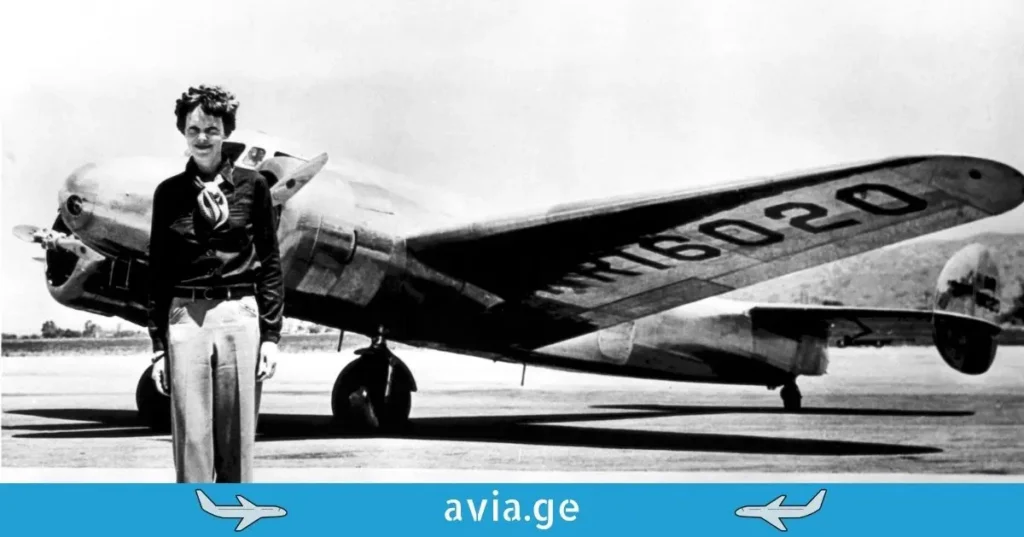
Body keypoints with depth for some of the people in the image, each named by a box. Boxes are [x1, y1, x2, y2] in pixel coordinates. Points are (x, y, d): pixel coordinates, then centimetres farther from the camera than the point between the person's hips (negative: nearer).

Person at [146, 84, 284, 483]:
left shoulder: (252, 186, 5)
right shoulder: (169, 193, 7)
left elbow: (270, 263, 5)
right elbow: (158, 272, 9)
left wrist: (270, 335, -1)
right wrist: (158, 346, 4)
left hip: (240, 317, 0)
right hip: (185, 319, 1)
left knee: (238, 441, 4)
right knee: (191, 439, 0)